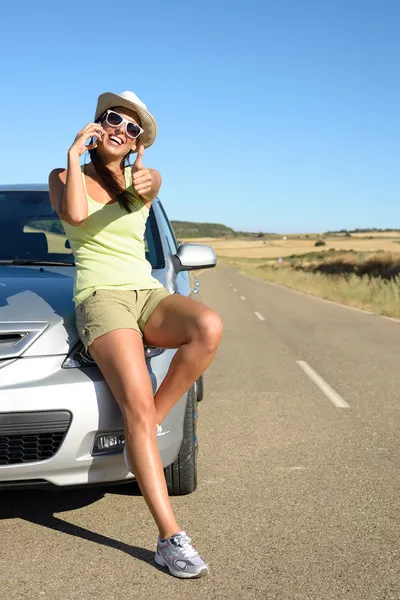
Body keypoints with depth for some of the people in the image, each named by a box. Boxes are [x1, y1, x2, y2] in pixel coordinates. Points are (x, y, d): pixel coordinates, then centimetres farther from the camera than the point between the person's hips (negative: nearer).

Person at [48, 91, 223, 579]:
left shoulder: (142, 177, 15)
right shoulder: (64, 177, 11)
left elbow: (148, 186, -11)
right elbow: (75, 215, -12)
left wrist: (144, 183, -33)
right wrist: (74, 154, -6)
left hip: (148, 293, 3)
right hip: (100, 296, -3)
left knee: (208, 327, -33)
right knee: (137, 408, -24)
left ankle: (150, 424, -15)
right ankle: (170, 538, -22)